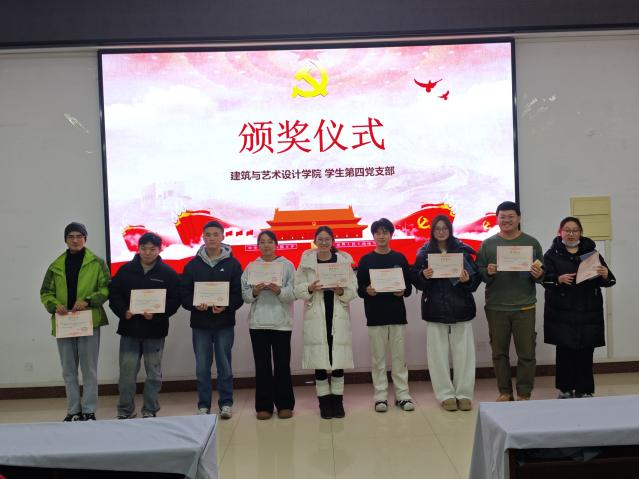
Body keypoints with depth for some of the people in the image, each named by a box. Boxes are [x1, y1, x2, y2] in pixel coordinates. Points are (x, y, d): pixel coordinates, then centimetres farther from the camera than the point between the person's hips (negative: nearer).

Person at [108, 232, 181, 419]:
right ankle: (125, 411, 21)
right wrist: (123, 312, -11)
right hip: (129, 329, 1)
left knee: (154, 374, 8)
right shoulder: (126, 270, 3)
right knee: (127, 372, 6)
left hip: (155, 331, -1)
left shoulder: (168, 273, -2)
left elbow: (175, 300, -5)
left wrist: (157, 315, -16)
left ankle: (150, 411, 21)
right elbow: (114, 294, 5)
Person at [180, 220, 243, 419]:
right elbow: (184, 293, 4)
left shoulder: (232, 264, 2)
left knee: (224, 365, 6)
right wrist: (195, 305, -15)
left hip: (225, 323, -1)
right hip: (200, 323, 2)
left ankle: (226, 403, 18)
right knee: (202, 367, 7)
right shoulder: (193, 265, 6)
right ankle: (203, 405, 19)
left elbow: (239, 294, -2)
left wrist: (226, 306, -19)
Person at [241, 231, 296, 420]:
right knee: (262, 365, 6)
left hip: (281, 322, -1)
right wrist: (254, 292, -16)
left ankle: (284, 404, 15)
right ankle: (264, 405, 16)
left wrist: (279, 291, -22)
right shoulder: (251, 267, 8)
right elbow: (244, 294, 4)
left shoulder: (287, 265, 3)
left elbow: (294, 292, -4)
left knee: (282, 364, 3)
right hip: (258, 322, 2)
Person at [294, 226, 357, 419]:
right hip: (316, 315, 0)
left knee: (339, 358, 3)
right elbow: (298, 289, 2)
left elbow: (353, 290, 1)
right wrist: (310, 288, -17)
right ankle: (324, 401, 17)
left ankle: (337, 400, 19)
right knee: (319, 358, 3)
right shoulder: (306, 261, 3)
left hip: (339, 315, 0)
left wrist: (341, 291, -18)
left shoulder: (344, 260, 3)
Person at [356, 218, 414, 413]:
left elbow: (409, 287, 8)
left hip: (397, 314, 1)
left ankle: (402, 395, 14)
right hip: (375, 316, -1)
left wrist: (403, 291, -13)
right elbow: (359, 289, 2)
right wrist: (367, 291, -19)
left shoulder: (400, 258, 8)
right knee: (378, 358, 4)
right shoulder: (366, 260, 5)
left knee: (399, 356, 5)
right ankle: (380, 396, 12)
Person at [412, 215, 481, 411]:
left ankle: (464, 394, 15)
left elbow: (476, 278, 4)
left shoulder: (463, 250, 4)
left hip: (461, 308, 0)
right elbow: (416, 281, 2)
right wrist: (424, 275, -18)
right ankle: (445, 394, 14)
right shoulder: (424, 253, 5)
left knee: (463, 352, 4)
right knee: (438, 353, 3)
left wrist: (468, 279, -17)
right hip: (435, 309, 0)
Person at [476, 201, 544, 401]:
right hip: (496, 307, 0)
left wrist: (538, 275, -13)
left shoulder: (531, 243, 7)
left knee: (526, 353, 3)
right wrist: (488, 272, -18)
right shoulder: (488, 244, 6)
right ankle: (505, 392, 22)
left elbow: (542, 274, 9)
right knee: (499, 352, 8)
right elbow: (478, 273, 3)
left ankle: (524, 394, 16)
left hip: (524, 307, 0)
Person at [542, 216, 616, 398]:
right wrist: (559, 279, -28)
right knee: (564, 350, 1)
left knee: (585, 351, 3)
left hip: (588, 313, 2)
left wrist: (605, 275, -17)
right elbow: (545, 279, -8)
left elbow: (607, 281, 6)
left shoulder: (591, 252, 11)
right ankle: (565, 389, 15)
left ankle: (584, 390, 15)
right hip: (562, 312, -2)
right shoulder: (552, 254, 4)